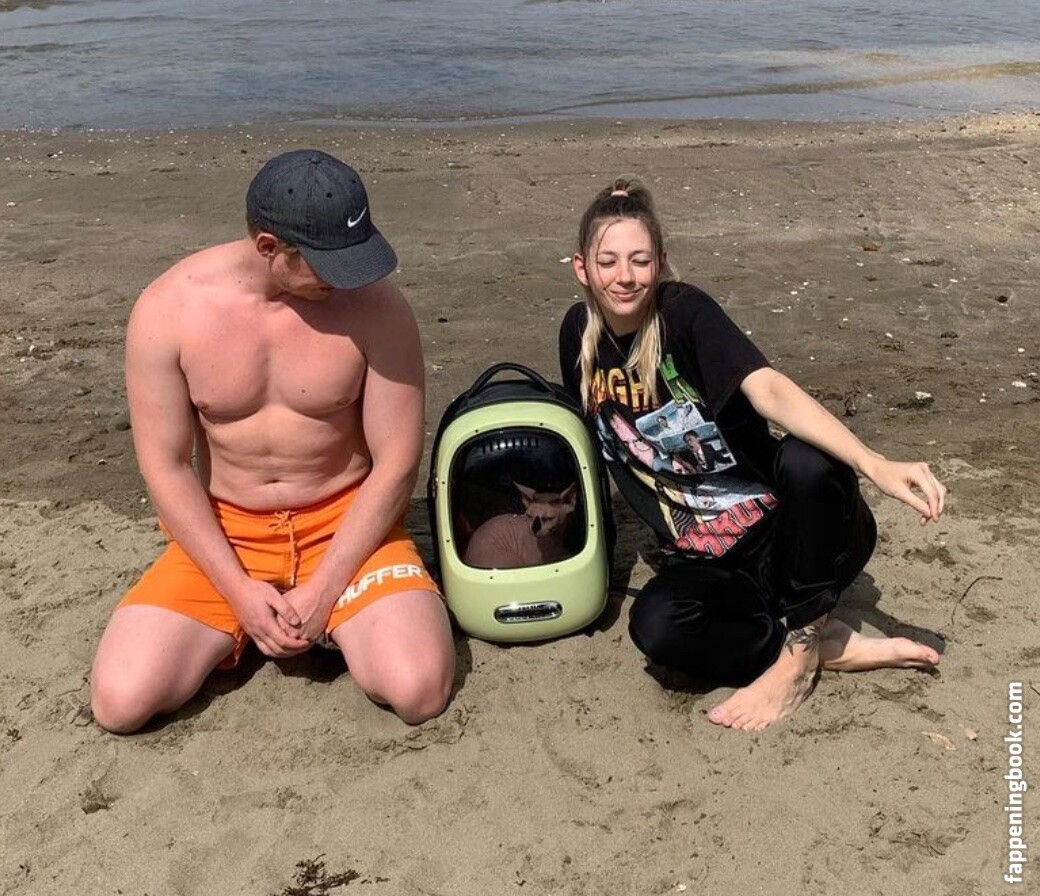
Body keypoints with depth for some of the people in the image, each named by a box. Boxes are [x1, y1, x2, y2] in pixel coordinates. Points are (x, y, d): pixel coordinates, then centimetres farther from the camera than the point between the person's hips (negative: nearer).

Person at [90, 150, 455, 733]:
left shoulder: (376, 307, -16)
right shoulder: (168, 309, -13)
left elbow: (397, 462, -12)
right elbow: (166, 468, -7)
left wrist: (322, 591, -16)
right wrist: (238, 589, -14)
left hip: (346, 525, -1)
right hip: (222, 531, 2)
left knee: (418, 692, -22)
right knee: (120, 702, -14)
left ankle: (334, 615, 10)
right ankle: (239, 624, 14)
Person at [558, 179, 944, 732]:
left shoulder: (685, 312, -13)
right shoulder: (579, 332, 2)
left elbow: (768, 389, -30)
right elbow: (590, 442, 16)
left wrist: (874, 465, -45)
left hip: (782, 528, -3)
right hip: (709, 557, 3)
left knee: (808, 460, -38)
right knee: (655, 625, -31)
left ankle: (799, 650, -16)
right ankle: (835, 648, -9)